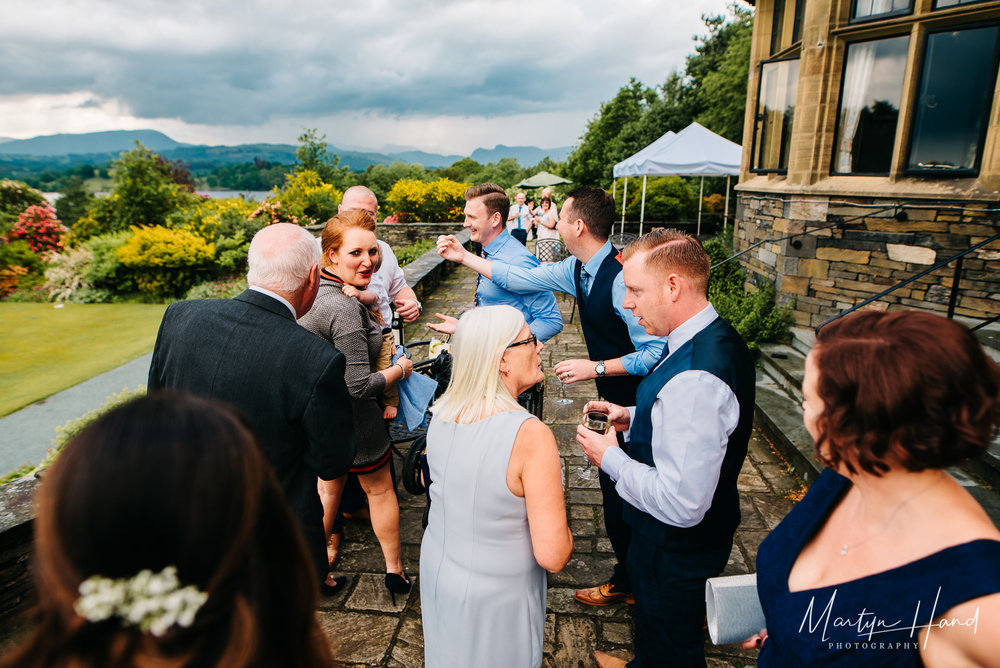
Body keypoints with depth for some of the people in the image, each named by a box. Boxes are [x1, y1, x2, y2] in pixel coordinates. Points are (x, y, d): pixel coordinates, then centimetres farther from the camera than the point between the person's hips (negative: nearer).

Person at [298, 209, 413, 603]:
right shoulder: (345, 309, -30)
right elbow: (359, 385, -29)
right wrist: (400, 370, -12)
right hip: (351, 419, -8)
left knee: (329, 485, 26)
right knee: (380, 489, 14)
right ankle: (395, 571, 33)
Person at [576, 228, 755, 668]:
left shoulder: (695, 380, -37)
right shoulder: (717, 339, -5)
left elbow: (681, 504, -35)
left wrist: (610, 457, -23)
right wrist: (633, 416, 1)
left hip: (675, 549, -9)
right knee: (650, 615, 35)